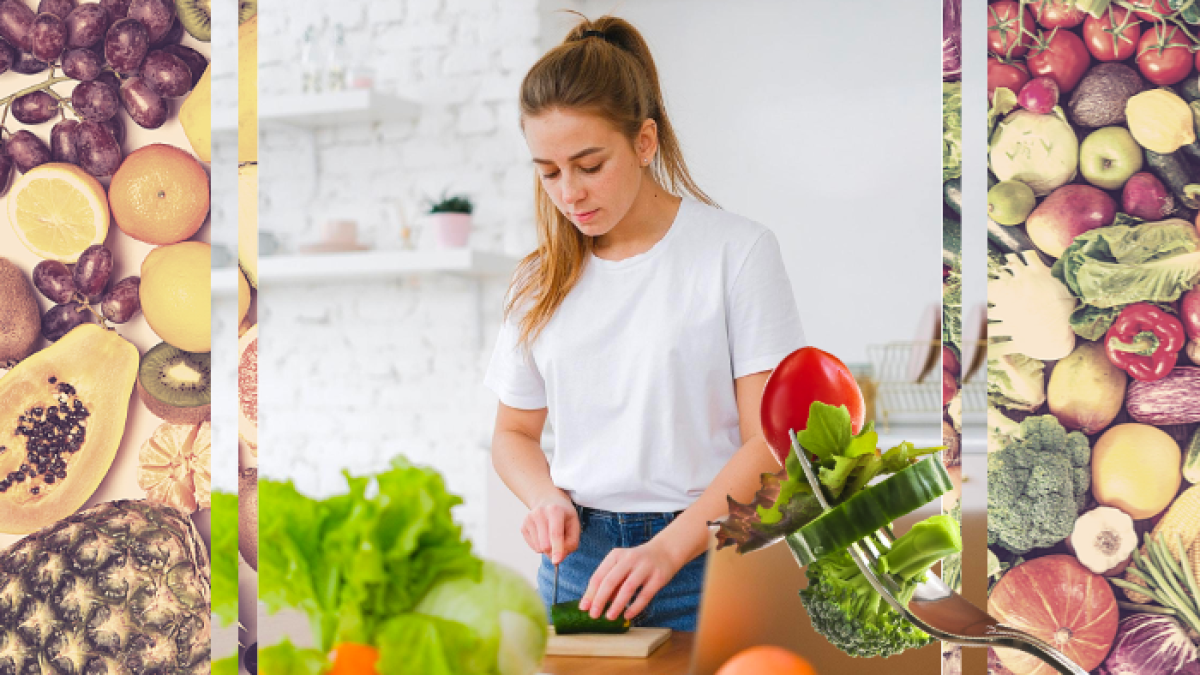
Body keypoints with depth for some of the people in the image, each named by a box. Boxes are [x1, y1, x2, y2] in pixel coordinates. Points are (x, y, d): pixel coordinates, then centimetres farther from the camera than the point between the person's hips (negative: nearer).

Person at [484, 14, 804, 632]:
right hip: (576, 558, 4)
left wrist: (667, 548, -20)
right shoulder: (541, 279, 8)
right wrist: (547, 500, -4)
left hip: (704, 563, -3)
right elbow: (513, 432, 17)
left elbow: (769, 443, -9)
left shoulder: (738, 251, -6)